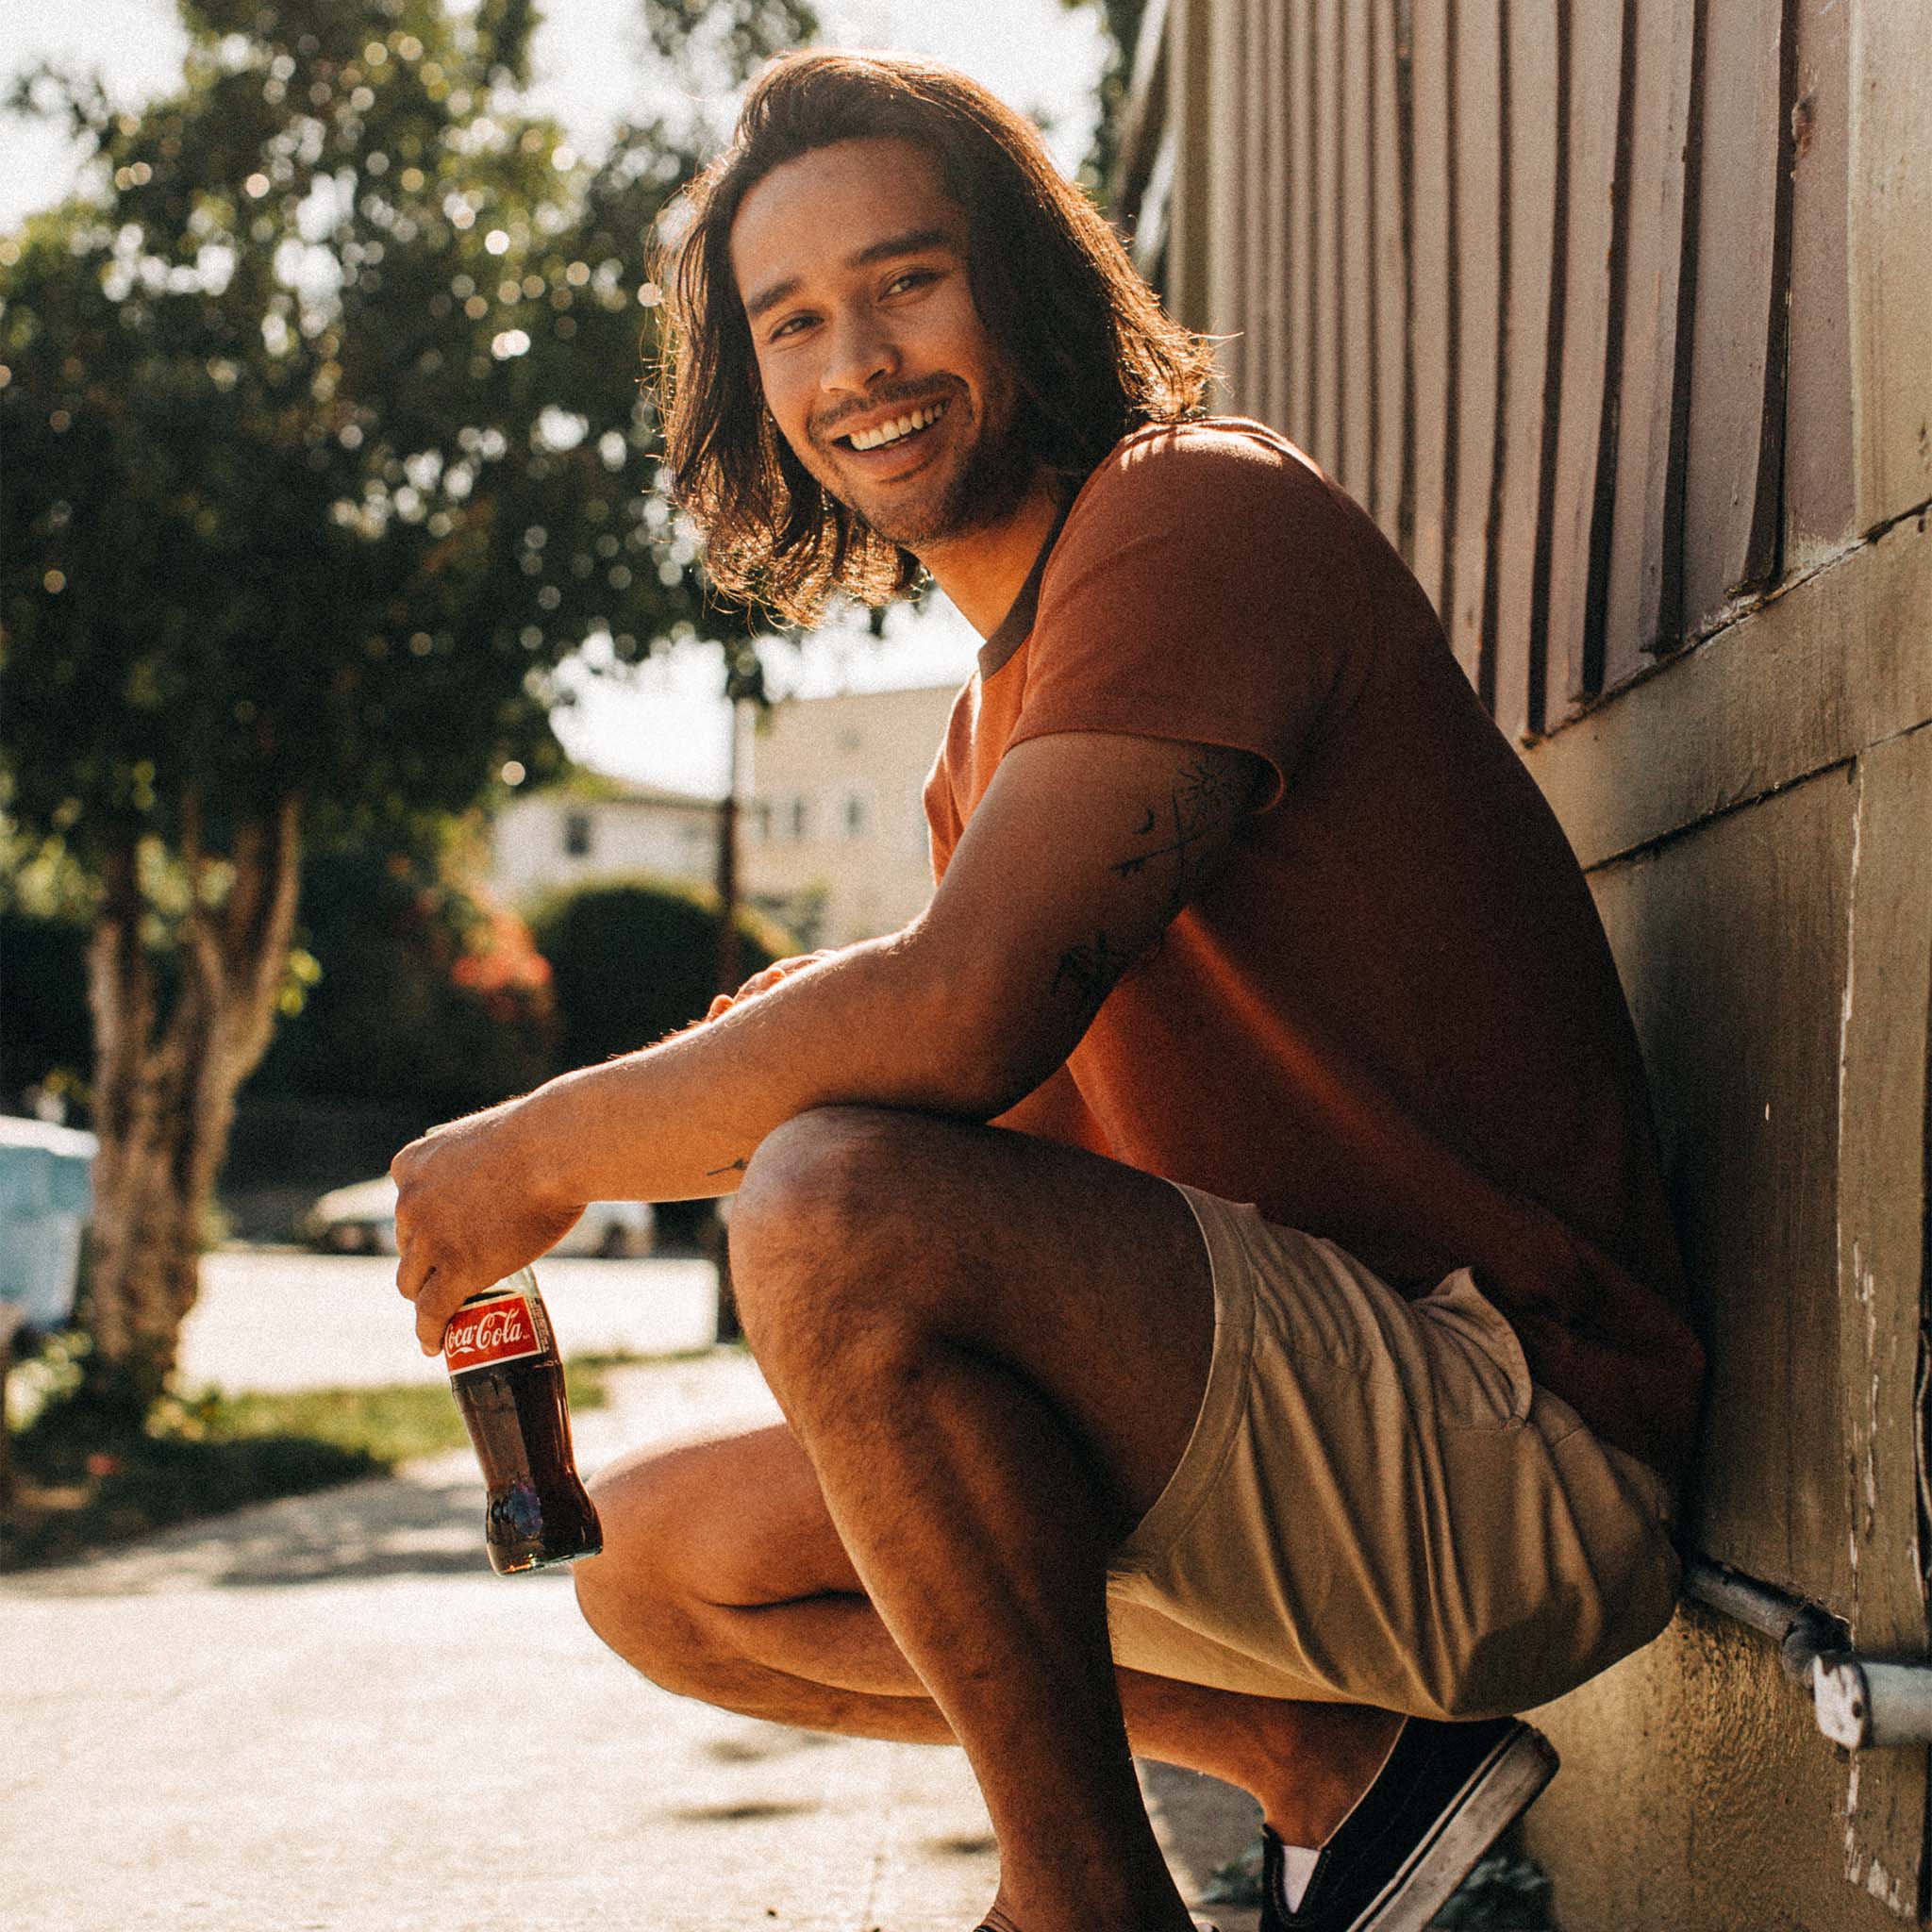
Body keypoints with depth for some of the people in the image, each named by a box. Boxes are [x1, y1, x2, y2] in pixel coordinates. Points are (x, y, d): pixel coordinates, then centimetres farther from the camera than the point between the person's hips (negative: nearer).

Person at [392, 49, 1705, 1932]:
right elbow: (1037, 1127, 16)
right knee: (653, 1556, 11)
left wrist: (543, 1146, -13)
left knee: (838, 1201, -31)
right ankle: (1328, 1758, 6)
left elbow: (968, 1010, -26)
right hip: (1301, 1459, 10)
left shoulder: (1198, 512, -13)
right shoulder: (991, 719, 17)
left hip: (1515, 1450, -10)